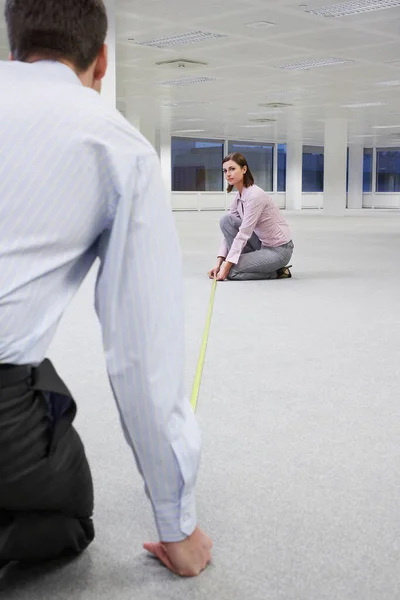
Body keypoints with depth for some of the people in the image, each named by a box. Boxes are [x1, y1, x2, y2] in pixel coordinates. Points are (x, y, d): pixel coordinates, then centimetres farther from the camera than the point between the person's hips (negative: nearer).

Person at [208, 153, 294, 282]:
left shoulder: (255, 195, -24)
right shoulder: (239, 196, 3)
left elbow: (243, 234, -26)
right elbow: (229, 228, 3)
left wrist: (226, 266, -26)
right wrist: (219, 263, -6)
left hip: (279, 250, -8)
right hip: (263, 245, 8)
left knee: (231, 271, -19)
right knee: (226, 220, -7)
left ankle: (277, 271, -2)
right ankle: (246, 260, 1)